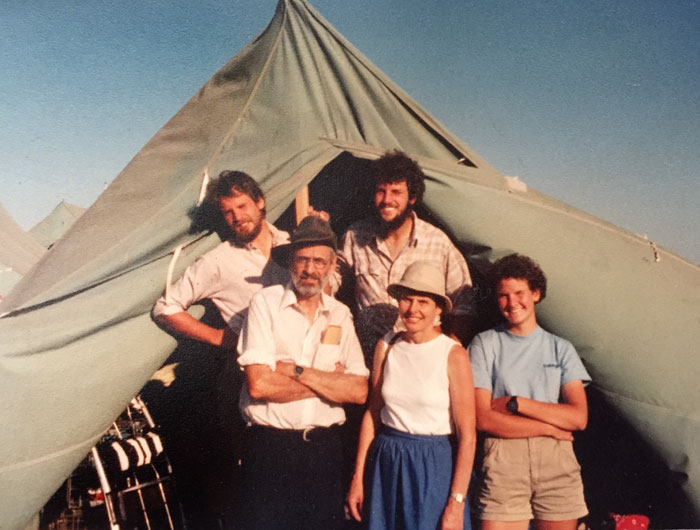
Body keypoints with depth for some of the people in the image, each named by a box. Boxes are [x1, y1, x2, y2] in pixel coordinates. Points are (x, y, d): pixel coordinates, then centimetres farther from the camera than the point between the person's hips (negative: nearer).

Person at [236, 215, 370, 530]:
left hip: (325, 447, 4)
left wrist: (297, 371, -15)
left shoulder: (340, 315, 5)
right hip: (269, 446, -3)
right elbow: (259, 384, -17)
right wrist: (330, 380, -9)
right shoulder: (266, 304, -6)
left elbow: (359, 391, -5)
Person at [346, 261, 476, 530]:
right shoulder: (386, 346, 0)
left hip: (434, 466, -3)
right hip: (386, 464, 3)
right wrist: (358, 478, 5)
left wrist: (457, 503, -13)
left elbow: (467, 435, -11)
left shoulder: (453, 354, -12)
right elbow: (372, 414, 5)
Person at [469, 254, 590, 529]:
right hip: (502, 458, -2)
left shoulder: (561, 348, 10)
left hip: (556, 459, 2)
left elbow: (579, 418, 0)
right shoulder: (485, 344, 3)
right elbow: (482, 418, -6)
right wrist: (550, 428, -4)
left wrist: (515, 403, -7)